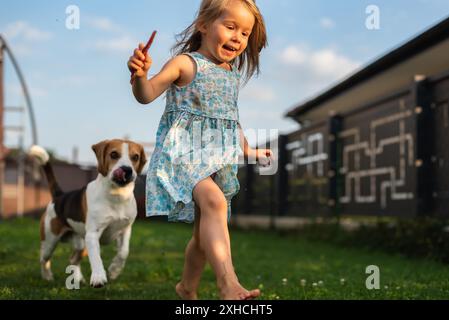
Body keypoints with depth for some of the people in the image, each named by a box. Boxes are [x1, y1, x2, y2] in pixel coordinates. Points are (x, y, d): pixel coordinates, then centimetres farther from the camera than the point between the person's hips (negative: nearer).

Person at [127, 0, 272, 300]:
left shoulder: (233, 75, 17)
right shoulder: (185, 63, -5)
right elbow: (147, 95, -13)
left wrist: (249, 151, 35)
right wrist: (140, 75, -34)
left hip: (220, 157, 7)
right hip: (184, 150, -7)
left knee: (205, 230, 11)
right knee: (213, 200, -32)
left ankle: (188, 287, 31)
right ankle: (228, 284, -41)